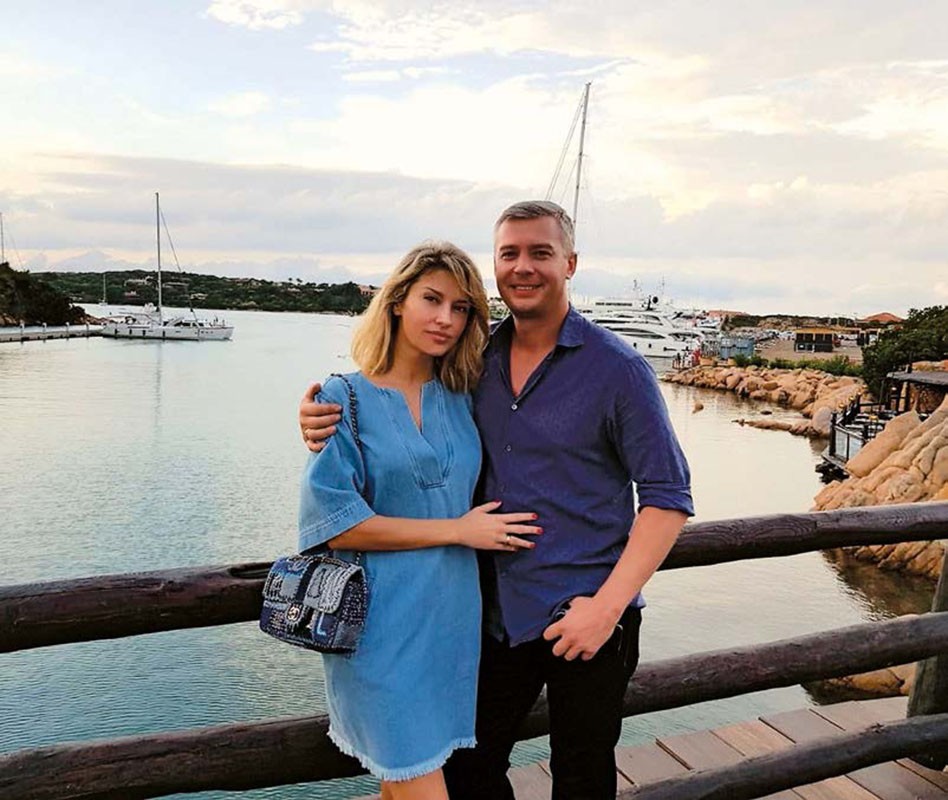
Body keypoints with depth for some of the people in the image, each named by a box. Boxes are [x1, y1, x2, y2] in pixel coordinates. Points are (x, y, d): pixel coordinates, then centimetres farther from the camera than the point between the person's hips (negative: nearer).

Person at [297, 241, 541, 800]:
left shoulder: (463, 398, 5)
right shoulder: (348, 399, -8)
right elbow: (337, 523, -14)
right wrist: (458, 530, -13)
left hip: (454, 622, 5)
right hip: (383, 624, -4)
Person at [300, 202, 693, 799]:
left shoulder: (618, 369, -12)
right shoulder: (476, 360, 1)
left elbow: (667, 499, -12)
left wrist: (607, 605, -19)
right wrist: (327, 422, -9)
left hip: (586, 617, -4)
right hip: (498, 612, 4)